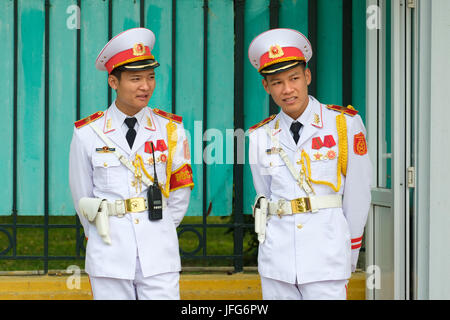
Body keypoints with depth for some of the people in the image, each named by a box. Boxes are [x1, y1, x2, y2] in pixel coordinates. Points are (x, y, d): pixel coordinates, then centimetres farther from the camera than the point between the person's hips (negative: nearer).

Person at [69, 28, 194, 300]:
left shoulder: (171, 129, 4)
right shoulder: (87, 134, 0)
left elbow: (179, 193, 12)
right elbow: (82, 198, 9)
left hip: (159, 255, 1)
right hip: (110, 257, 0)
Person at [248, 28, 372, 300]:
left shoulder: (346, 124, -1)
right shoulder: (260, 137, 7)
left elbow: (357, 196, 3)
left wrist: (348, 259, 7)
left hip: (326, 264, -3)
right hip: (277, 264, 3)